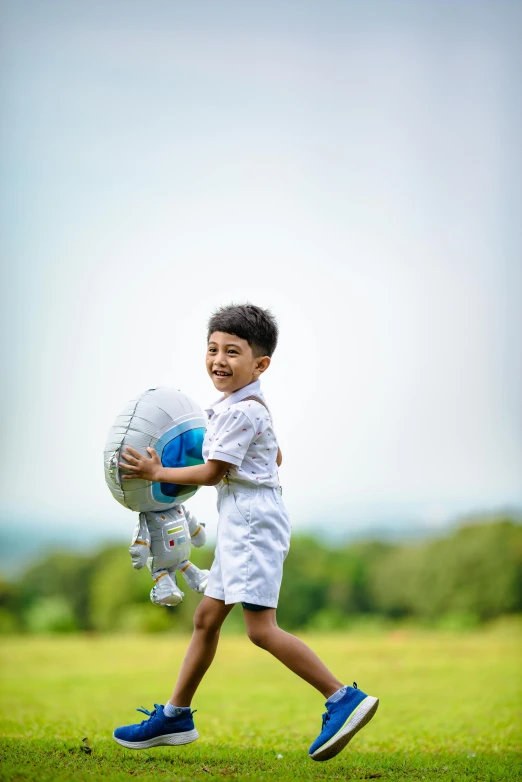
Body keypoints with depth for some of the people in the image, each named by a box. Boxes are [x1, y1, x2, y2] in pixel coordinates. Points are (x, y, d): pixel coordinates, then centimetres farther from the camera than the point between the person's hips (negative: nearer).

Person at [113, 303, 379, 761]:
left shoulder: (242, 411, -16)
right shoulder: (251, 407, 15)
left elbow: (211, 474, -13)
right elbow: (275, 459, 28)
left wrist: (157, 473, -2)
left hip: (253, 522, -11)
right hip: (239, 523, 11)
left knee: (261, 629, -15)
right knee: (206, 618, 14)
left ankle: (344, 698, -14)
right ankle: (175, 717, 23)